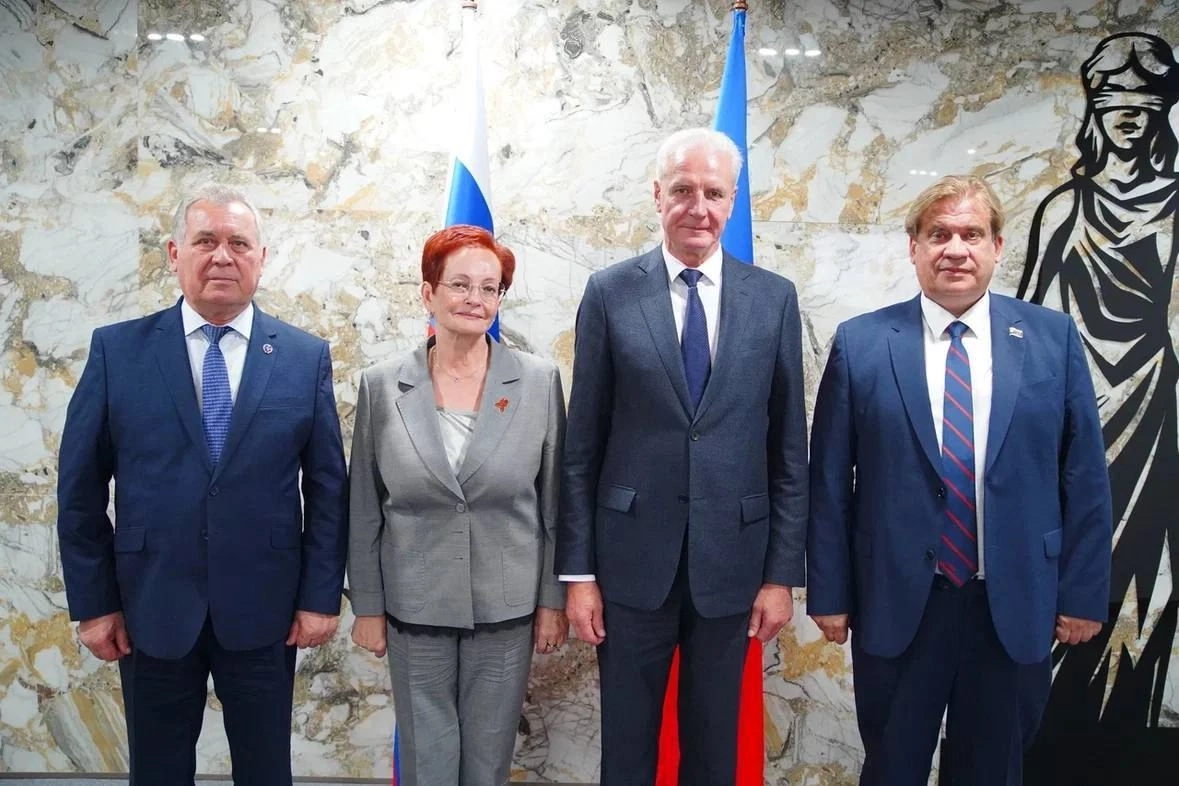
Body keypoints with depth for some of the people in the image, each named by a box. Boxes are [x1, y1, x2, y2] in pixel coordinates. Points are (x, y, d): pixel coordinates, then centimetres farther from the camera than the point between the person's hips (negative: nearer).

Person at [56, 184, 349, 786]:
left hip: (264, 611, 0)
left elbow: (328, 487, 0)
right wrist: (93, 602, -1)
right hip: (150, 608, 0)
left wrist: (321, 597, -3)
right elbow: (80, 488, 1)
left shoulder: (306, 357, -1)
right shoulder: (117, 349, -2)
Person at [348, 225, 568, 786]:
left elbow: (555, 502, 0)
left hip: (507, 607, 0)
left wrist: (553, 598, 0)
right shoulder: (382, 386, -4)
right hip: (415, 609, 0)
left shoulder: (539, 381, -5)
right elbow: (365, 511, 2)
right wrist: (368, 606, 2)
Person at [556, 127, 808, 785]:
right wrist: (578, 570, -3)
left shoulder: (775, 298, 1)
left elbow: (789, 447, 2)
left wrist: (784, 571, 0)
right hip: (632, 557, -1)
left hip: (732, 557, 1)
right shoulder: (610, 293, -2)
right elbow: (583, 444, -2)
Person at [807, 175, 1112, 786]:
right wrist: (829, 592, -3)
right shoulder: (860, 344, -3)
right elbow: (829, 479, -2)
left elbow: (1084, 475, 2)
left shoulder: (1054, 338, 1)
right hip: (896, 603, -1)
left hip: (1014, 605, 2)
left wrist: (1084, 591, 1)